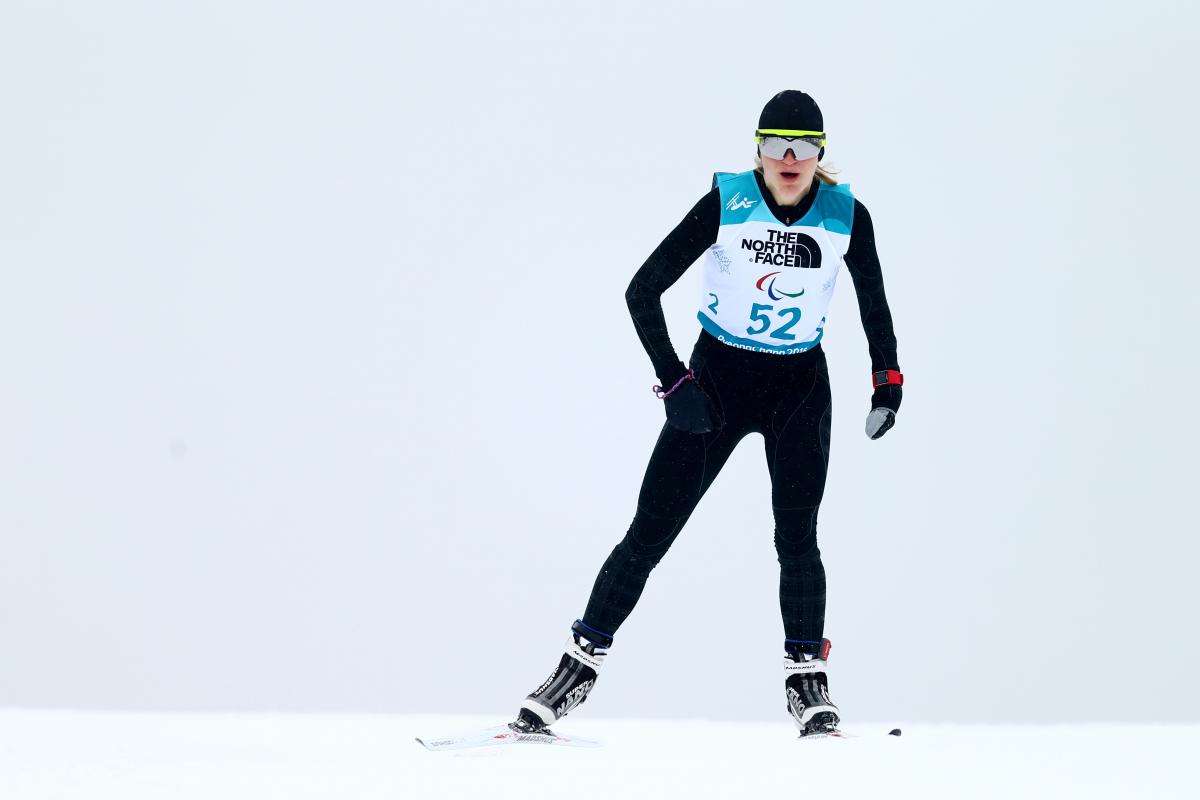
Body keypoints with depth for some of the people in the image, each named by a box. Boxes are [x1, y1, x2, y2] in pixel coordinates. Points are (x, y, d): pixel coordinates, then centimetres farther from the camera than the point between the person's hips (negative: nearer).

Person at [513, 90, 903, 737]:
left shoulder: (846, 216, -7)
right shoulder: (727, 204, -14)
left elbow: (874, 302, 11)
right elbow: (643, 290, -11)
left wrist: (887, 383, 2)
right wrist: (671, 378, -17)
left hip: (801, 387, 1)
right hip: (718, 376, -1)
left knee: (797, 537, -6)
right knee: (651, 531, -3)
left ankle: (807, 679, 7)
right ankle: (583, 659, 6)